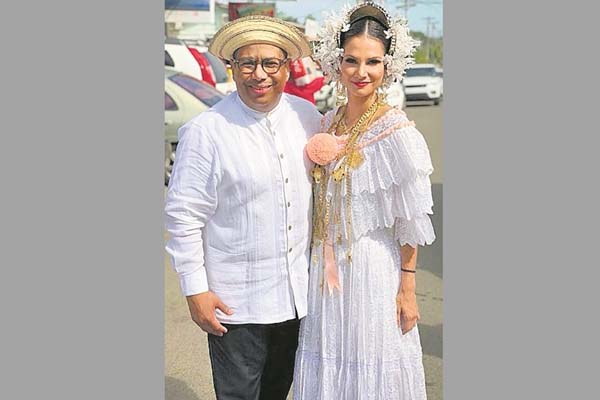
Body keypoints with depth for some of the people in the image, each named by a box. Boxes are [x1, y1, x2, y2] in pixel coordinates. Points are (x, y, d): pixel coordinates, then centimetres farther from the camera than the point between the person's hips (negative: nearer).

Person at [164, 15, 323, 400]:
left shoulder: (307, 116, 1)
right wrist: (195, 290, -10)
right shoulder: (205, 131, -15)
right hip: (236, 302, -4)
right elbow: (183, 215, -11)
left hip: (298, 292, 5)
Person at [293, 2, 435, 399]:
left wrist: (407, 289, -12)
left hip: (373, 270, -6)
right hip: (326, 266, 6)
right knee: (326, 363, 18)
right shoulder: (329, 121, 4)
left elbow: (411, 222, -13)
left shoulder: (397, 131, -15)